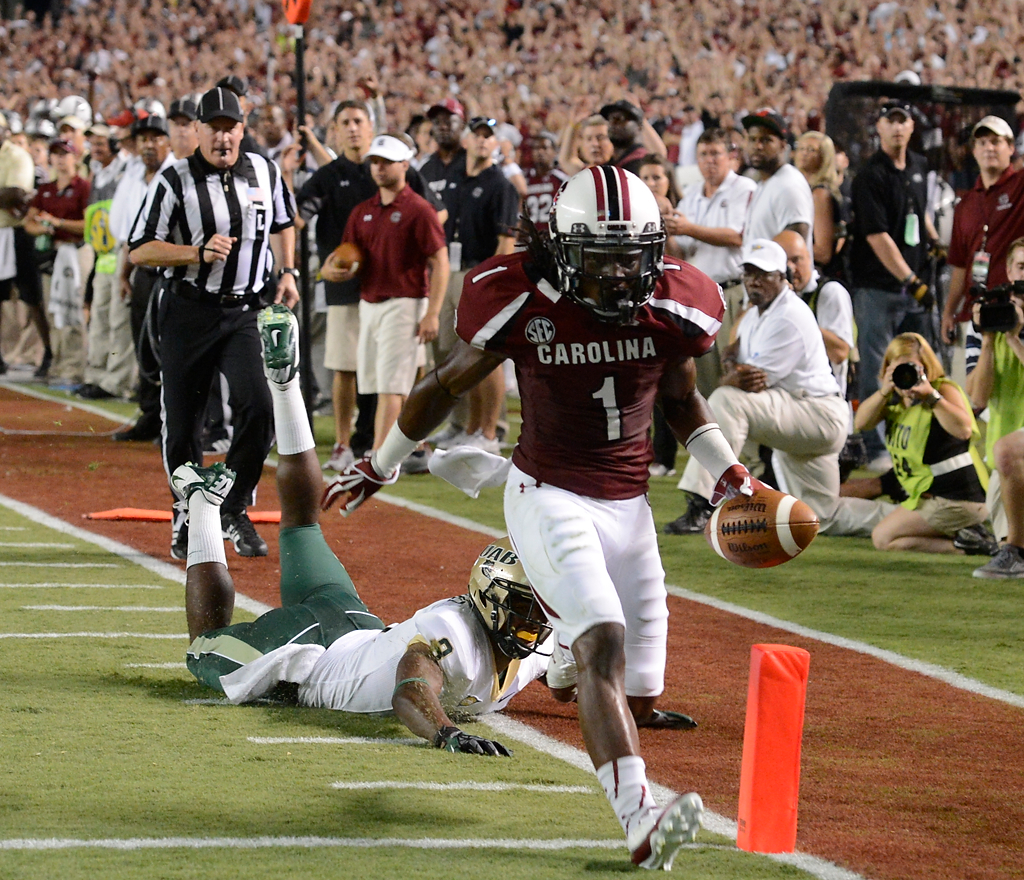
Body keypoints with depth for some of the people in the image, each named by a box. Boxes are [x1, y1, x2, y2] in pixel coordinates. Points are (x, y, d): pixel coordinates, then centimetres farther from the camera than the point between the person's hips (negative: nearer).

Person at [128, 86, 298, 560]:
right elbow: (139, 250, -8)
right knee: (182, 422, 3)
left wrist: (287, 272, 11)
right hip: (188, 312, -2)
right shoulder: (175, 180, -7)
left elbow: (283, 223, 25)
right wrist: (199, 254, -19)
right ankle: (187, 519, 24)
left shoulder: (264, 172, 6)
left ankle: (234, 509, -1)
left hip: (246, 312, 2)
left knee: (258, 405, -18)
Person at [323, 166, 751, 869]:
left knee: (642, 698, 5)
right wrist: (379, 468, 13)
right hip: (548, 496, -5)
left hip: (628, 504, 5)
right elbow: (448, 385, 2)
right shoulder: (525, 303, -15)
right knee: (604, 641, -27)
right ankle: (640, 823, -39)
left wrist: (730, 474, 7)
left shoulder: (673, 309, -6)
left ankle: (554, 649, 41)